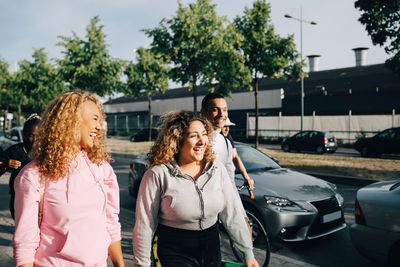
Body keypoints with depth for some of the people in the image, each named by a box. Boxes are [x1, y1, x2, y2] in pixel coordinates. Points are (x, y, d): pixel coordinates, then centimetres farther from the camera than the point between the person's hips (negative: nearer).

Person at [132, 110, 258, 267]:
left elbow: (232, 216, 0)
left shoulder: (217, 170, -3)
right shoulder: (158, 175, -15)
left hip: (211, 251, 4)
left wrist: (248, 253, 0)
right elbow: (144, 226, -11)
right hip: (173, 254, -4)